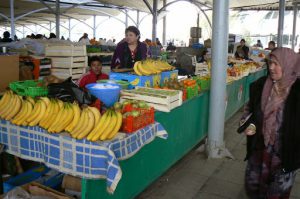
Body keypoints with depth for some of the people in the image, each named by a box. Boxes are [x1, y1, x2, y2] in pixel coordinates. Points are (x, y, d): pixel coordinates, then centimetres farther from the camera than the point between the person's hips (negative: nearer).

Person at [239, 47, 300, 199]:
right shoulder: (260, 86, -5)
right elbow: (250, 108, 9)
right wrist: (248, 125, -9)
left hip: (285, 152, -3)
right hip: (259, 147, 4)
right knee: (252, 184, 18)